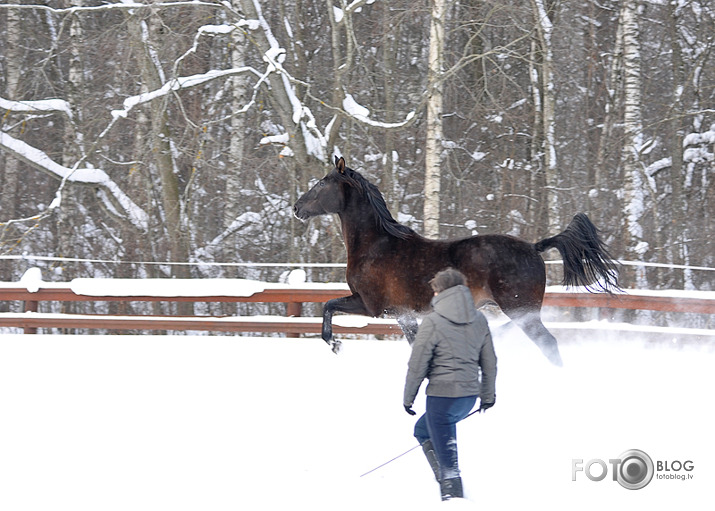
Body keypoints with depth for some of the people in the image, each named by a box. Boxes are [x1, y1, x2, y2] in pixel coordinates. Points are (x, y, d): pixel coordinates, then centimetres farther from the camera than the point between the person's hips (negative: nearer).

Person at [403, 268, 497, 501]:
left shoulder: (433, 322, -11)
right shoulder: (479, 320, 7)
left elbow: (417, 365, -8)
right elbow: (489, 362, 14)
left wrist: (408, 397, 3)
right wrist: (488, 395, 26)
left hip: (443, 396, -7)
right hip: (470, 396, 7)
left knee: (447, 458, -1)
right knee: (423, 430, 26)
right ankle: (448, 482, 18)